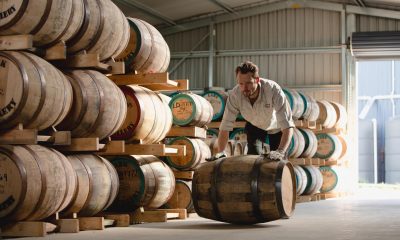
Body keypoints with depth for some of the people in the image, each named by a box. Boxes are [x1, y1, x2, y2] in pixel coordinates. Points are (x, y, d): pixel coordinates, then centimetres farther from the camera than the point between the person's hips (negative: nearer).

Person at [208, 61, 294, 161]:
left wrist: (281, 151, -60)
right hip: (254, 125, 2)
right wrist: (220, 152, -40)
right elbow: (225, 126, -27)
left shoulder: (273, 90, -41)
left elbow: (287, 125, -46)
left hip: (276, 126, -2)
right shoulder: (235, 94, -32)